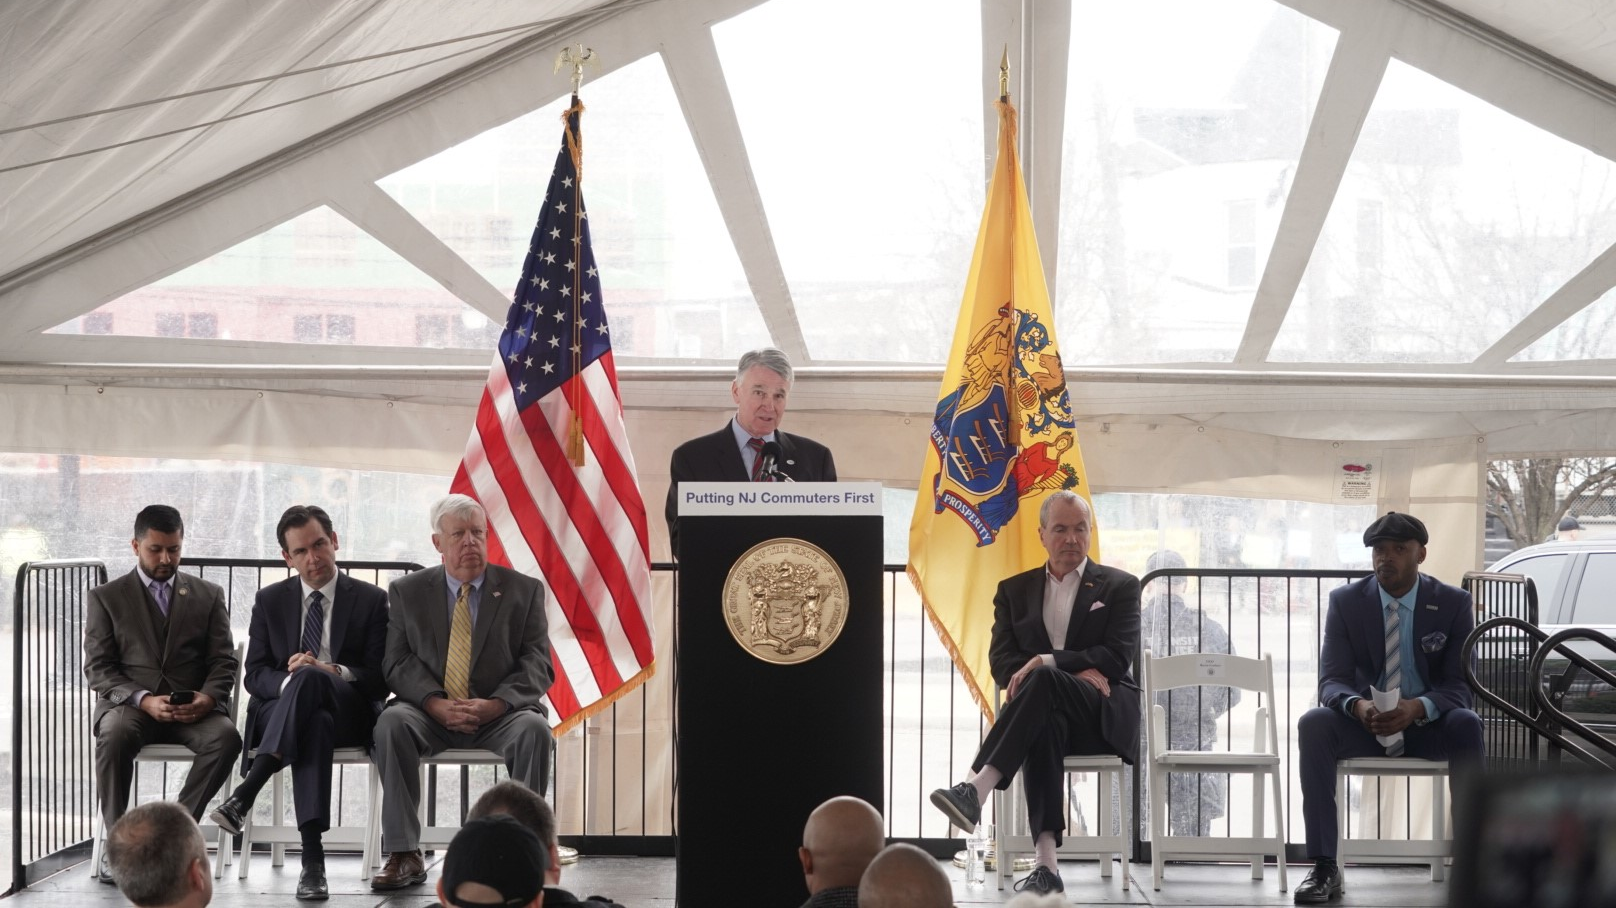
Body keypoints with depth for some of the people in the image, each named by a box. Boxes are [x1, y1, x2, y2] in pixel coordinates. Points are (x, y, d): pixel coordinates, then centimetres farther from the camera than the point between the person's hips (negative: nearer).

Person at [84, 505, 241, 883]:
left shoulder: (208, 595, 16)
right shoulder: (105, 598, 10)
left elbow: (224, 662, 9)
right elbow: (98, 668, 2)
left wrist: (207, 697, -14)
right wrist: (143, 700, -16)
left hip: (193, 708, 1)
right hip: (129, 704, -1)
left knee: (226, 736, -32)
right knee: (115, 735, -37)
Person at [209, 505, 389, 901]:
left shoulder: (371, 600, 11)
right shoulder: (270, 601, 17)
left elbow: (380, 678, 3)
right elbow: (255, 675, 9)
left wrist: (334, 672, -17)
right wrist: (288, 680, -16)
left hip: (348, 714, -1)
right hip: (278, 712, 1)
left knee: (309, 677, -38)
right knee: (314, 722, -40)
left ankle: (245, 794, -50)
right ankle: (312, 858, -54)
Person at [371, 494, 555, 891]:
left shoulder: (524, 590, 6)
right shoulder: (406, 592, 8)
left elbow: (538, 665, -2)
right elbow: (398, 662, -1)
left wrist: (495, 704, -20)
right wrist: (436, 704, -20)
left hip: (500, 713, 0)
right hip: (433, 712, 1)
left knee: (534, 728, -33)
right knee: (392, 721, -31)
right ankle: (404, 855, -29)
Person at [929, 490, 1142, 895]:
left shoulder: (1120, 586, 11)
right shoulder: (1014, 590, 18)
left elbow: (1118, 658, -3)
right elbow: (1001, 662, 6)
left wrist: (1048, 663, -18)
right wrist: (1076, 671, -11)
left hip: (1103, 717, -1)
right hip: (1049, 710, 1)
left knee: (1044, 681, -36)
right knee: (1044, 724, -40)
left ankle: (976, 788, -52)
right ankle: (1046, 864, -53)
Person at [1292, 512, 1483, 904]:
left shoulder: (1453, 603, -4)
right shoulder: (1345, 602, -3)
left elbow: (1460, 684, -9)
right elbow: (1332, 680, -9)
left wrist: (1418, 707, -33)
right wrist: (1358, 706, -35)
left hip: (1428, 725, -1)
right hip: (1363, 722, 1)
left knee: (1467, 724, -34)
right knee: (1313, 724, -31)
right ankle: (1324, 868, -32)